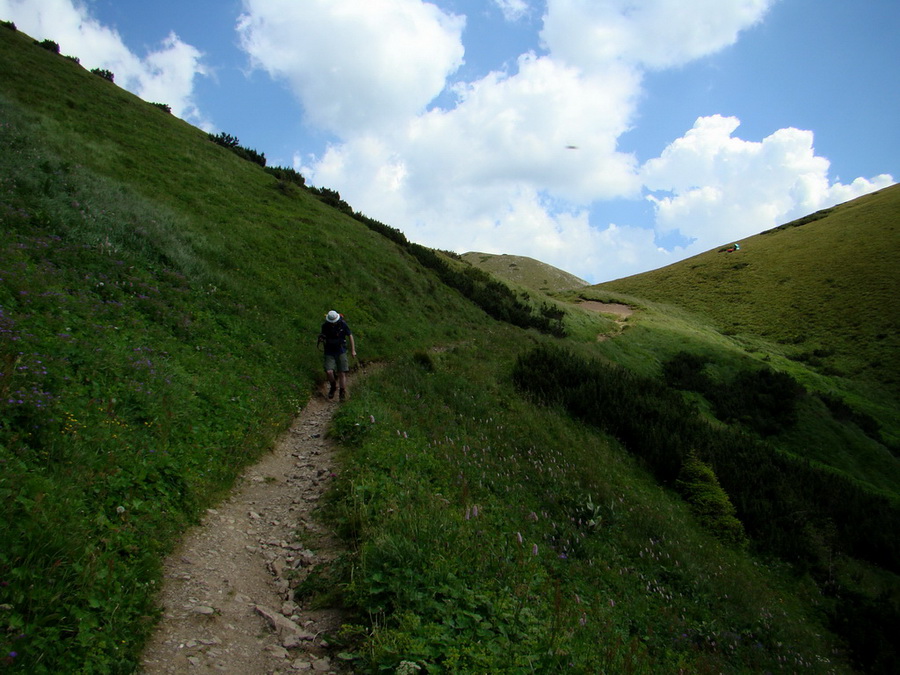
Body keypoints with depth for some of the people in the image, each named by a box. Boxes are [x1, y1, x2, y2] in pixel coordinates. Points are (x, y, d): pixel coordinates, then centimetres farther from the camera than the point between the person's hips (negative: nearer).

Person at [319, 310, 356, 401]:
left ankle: (343, 393, 7)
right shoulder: (325, 326, -7)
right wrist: (321, 338, -15)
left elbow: (350, 336, 0)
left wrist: (353, 350, 1)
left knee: (342, 373, -6)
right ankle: (333, 386, 13)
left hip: (341, 351, -1)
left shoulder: (343, 324, -11)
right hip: (329, 352, 1)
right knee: (329, 372, -16)